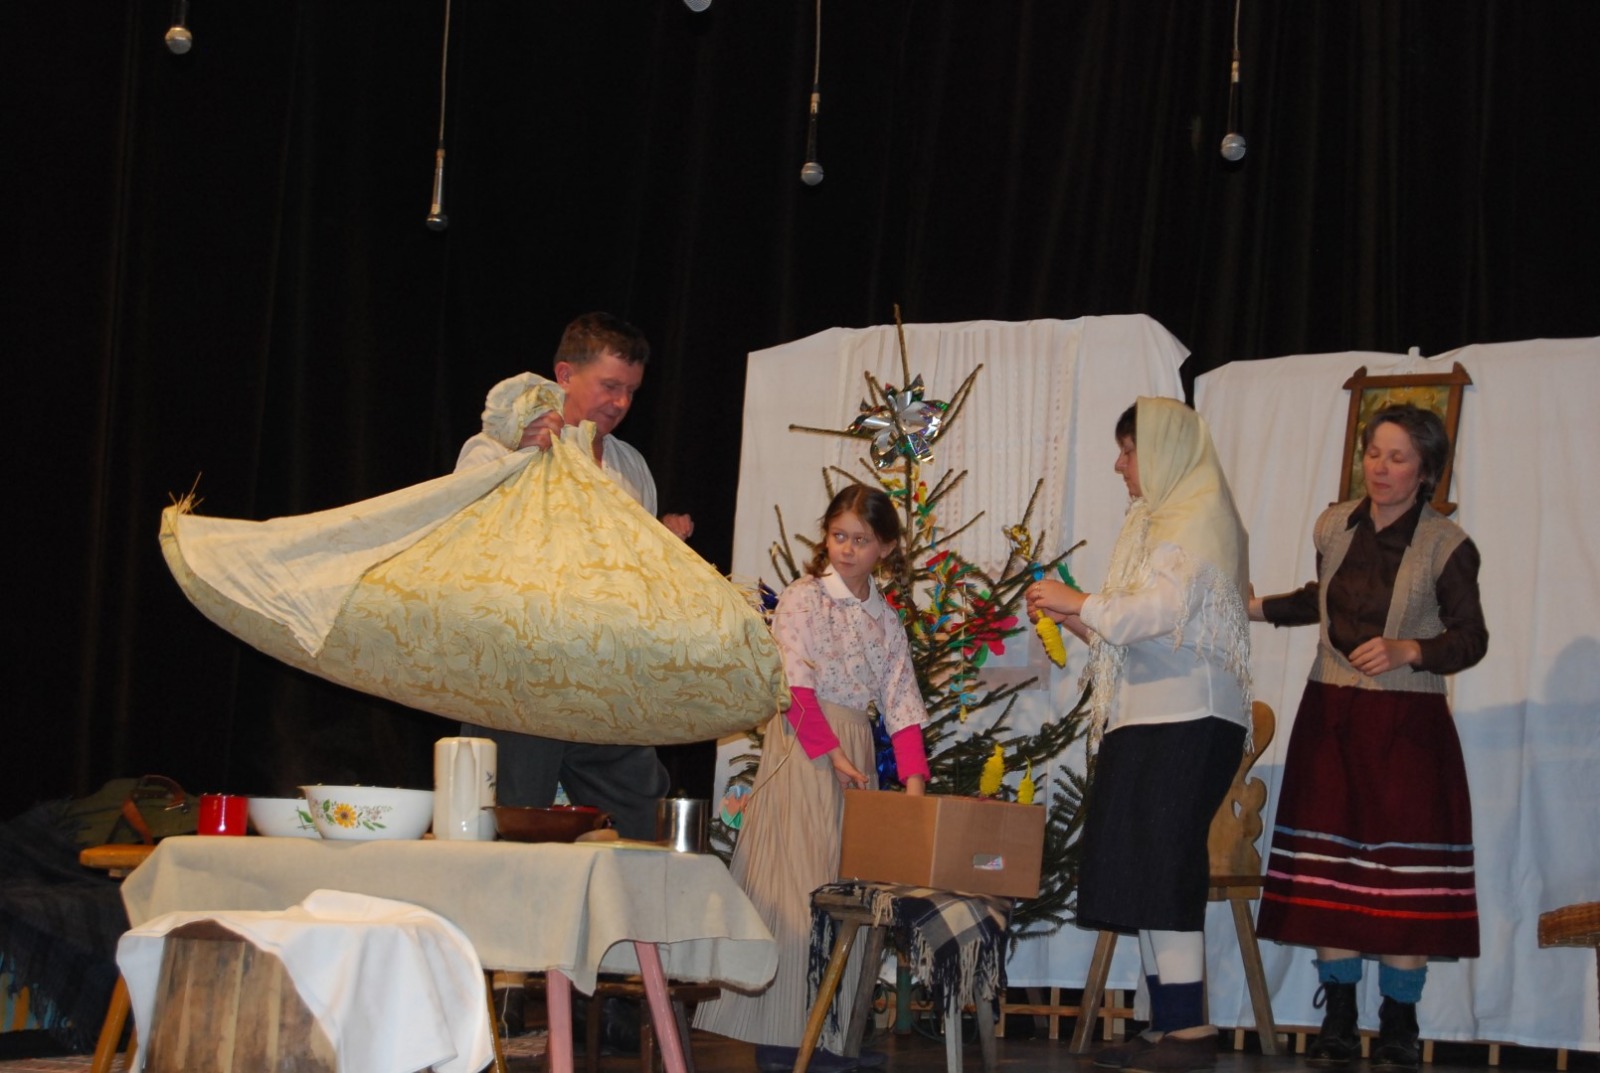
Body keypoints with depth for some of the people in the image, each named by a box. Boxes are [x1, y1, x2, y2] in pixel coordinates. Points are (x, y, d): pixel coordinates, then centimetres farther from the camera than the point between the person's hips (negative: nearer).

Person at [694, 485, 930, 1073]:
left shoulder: (886, 621, 14)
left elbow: (901, 702, 8)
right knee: (798, 885, -9)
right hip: (801, 750, -6)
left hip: (856, 751, 6)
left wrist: (914, 780, -3)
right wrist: (831, 753, -17)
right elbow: (794, 684, -10)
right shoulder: (803, 598, -1)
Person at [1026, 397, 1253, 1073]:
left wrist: (1082, 603, -9)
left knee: (1162, 865, -10)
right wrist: (1076, 621, 10)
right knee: (1136, 869, 6)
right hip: (1143, 716, 9)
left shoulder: (1202, 516, -7)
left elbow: (1164, 609, -18)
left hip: (1188, 719, -9)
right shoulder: (1151, 520, 20)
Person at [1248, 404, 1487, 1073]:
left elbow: (1472, 638, -4)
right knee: (1328, 875, 5)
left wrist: (1408, 651, -19)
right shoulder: (1335, 527, 7)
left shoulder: (1445, 546, -7)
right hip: (1331, 716, 4)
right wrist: (1259, 609, 16)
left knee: (1401, 878, -4)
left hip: (1406, 725, -4)